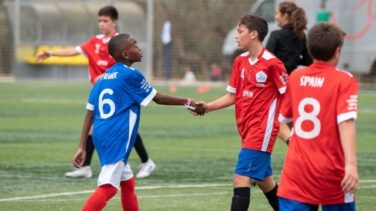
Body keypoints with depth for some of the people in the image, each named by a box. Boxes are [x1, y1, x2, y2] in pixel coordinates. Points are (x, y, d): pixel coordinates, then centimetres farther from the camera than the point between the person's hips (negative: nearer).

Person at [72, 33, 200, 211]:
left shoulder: (103, 78, 14)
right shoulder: (131, 75, -6)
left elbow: (90, 113, 12)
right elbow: (158, 98, 1)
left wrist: (82, 147, 11)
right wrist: (187, 102, 12)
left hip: (101, 136, 9)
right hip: (116, 139, -9)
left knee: (127, 182, 22)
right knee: (108, 187, -15)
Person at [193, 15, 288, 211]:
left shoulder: (272, 63, -14)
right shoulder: (240, 61, 7)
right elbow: (232, 96, 12)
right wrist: (208, 107, 0)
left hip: (262, 129, -8)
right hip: (247, 129, 8)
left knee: (241, 179, -13)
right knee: (264, 179, 17)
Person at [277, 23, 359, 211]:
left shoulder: (295, 77, 7)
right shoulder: (344, 81, -7)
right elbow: (345, 122, -19)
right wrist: (351, 164, -25)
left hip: (296, 172, 3)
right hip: (330, 174, -3)